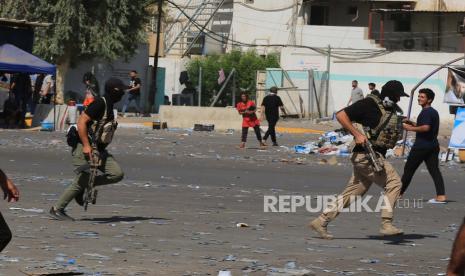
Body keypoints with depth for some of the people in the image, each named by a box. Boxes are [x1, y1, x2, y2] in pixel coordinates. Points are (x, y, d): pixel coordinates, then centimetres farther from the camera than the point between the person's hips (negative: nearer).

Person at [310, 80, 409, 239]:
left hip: (376, 156, 9)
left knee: (352, 193, 9)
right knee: (393, 182, -13)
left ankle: (321, 222, 14)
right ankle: (386, 225, -14)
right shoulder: (370, 104, -9)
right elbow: (341, 115, -13)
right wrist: (357, 134, -19)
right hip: (366, 154, -9)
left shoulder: (391, 110, 17)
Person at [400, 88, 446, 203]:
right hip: (433, 145, 9)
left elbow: (426, 128, -27)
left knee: (409, 169, 4)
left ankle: (399, 193, 13)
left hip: (421, 146, -9)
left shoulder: (425, 112, -13)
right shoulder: (434, 112, 17)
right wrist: (413, 124, 19)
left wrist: (410, 128, -18)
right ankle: (441, 196, -11)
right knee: (434, 170, 1)